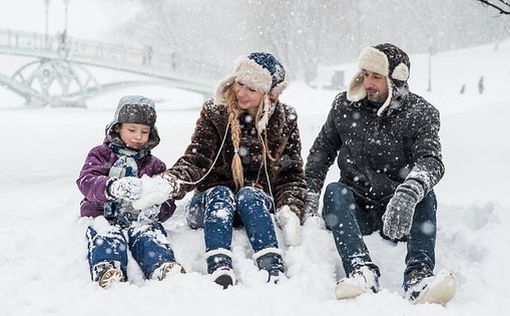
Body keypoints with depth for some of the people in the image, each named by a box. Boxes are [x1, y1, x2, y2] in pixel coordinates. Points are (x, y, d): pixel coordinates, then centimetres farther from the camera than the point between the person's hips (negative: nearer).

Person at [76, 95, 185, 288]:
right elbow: (86, 181, -7)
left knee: (150, 234, -32)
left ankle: (163, 267, -59)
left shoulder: (154, 166, 22)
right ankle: (107, 271, -62)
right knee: (107, 236, -35)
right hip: (104, 217, -1)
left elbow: (168, 202, 14)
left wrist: (156, 209, -14)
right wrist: (112, 187, -31)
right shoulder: (100, 155, 15)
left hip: (140, 219, 1)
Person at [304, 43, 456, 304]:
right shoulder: (345, 105, 4)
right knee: (335, 190, -29)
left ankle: (418, 276, -45)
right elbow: (322, 151, 13)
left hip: (399, 214, -1)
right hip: (355, 209, 2)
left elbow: (431, 160, -23)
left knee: (424, 193, -30)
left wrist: (409, 192, -45)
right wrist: (310, 195, -2)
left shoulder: (421, 114, -5)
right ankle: (362, 271, -49)